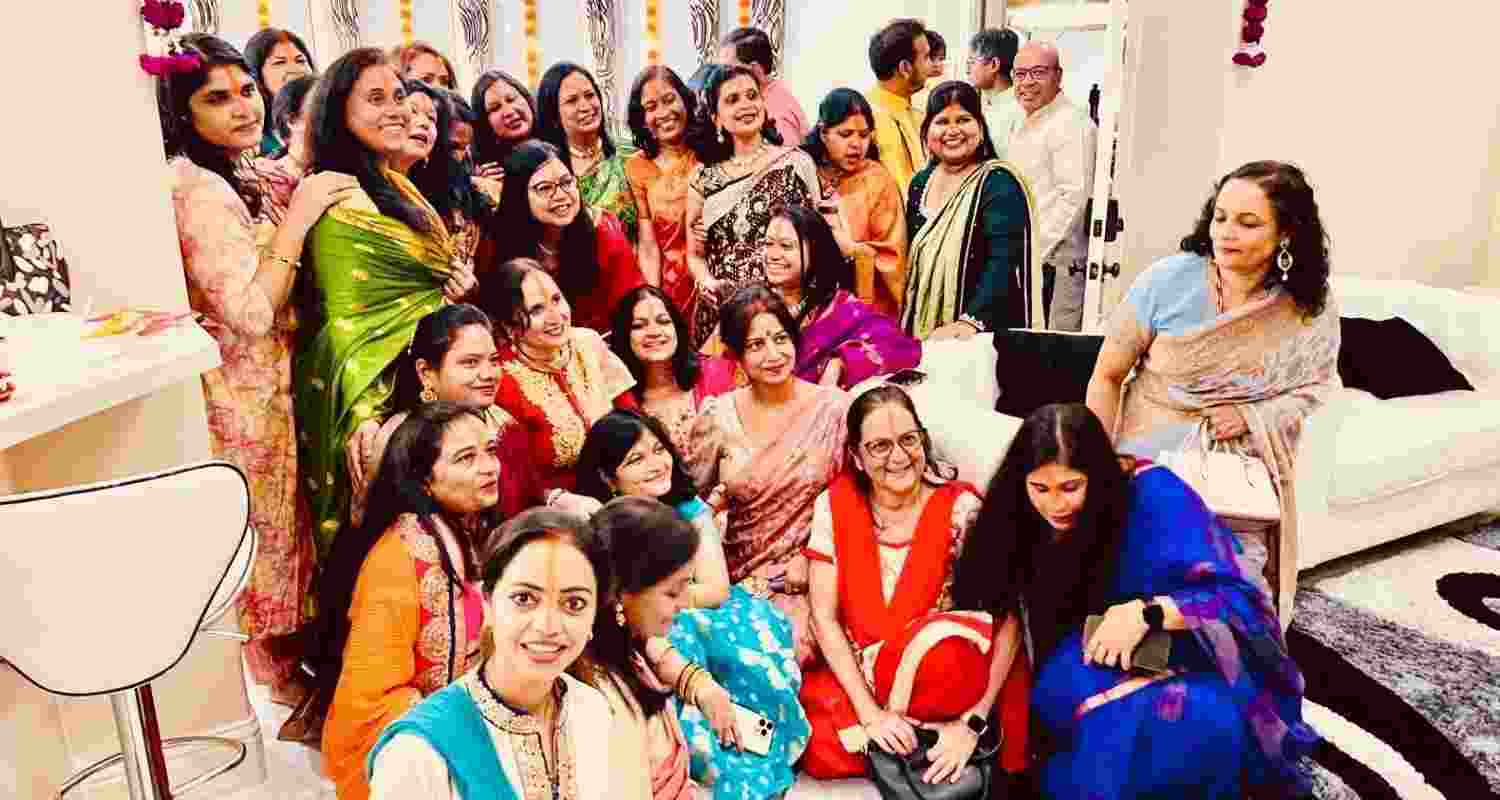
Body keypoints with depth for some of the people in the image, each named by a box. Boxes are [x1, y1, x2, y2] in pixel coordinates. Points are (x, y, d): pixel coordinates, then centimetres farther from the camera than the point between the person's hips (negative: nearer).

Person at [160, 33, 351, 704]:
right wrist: (297, 217, -24)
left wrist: (274, 203, 5)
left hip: (266, 392, 9)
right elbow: (251, 313, -27)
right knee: (260, 544, 6)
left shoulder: (232, 182, 10)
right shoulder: (200, 190, -20)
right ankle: (272, 682, 25)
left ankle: (277, 669, 37)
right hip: (244, 403, -9)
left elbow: (269, 298, 16)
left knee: (268, 538, 20)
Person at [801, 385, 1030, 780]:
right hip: (856, 677, 2)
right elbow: (825, 617, -8)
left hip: (942, 682, -2)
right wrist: (869, 712, -16)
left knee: (946, 648, -34)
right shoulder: (833, 506, -7)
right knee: (821, 752, -24)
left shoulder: (962, 509, -12)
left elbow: (1008, 620, -15)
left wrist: (972, 722, -21)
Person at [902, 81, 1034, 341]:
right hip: (921, 330, 6)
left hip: (985, 334, -5)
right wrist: (905, 324, 7)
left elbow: (1003, 263, -23)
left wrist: (972, 321, -35)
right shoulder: (920, 183, 7)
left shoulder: (999, 183, -11)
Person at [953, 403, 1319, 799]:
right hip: (1092, 671, 3)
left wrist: (1148, 613, -32)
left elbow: (1239, 598, -18)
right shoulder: (1021, 521, -5)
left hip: (1187, 666, -2)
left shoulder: (1153, 495, -17)